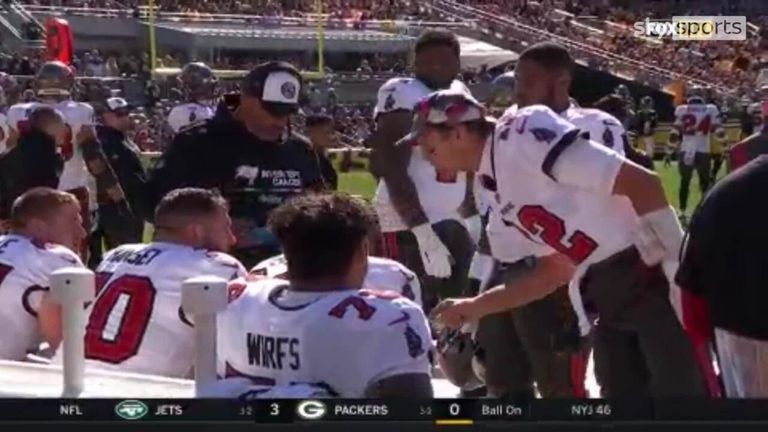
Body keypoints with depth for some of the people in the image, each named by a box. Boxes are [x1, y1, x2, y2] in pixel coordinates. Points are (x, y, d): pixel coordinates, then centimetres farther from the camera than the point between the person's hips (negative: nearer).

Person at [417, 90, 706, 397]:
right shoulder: (497, 190, 12)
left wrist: (678, 269, -20)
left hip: (654, 276, -9)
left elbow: (642, 183, -18)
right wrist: (474, 307, 17)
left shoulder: (525, 135, -15)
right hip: (609, 298, 9)